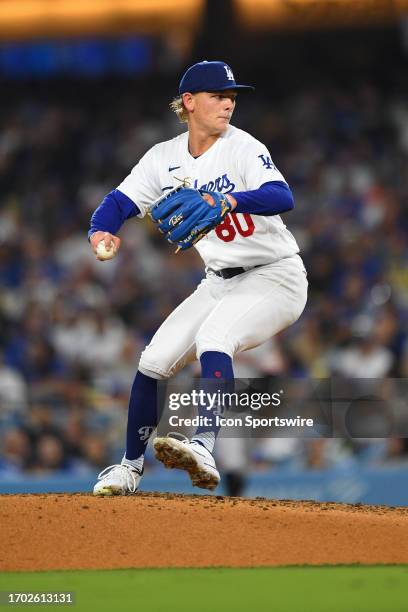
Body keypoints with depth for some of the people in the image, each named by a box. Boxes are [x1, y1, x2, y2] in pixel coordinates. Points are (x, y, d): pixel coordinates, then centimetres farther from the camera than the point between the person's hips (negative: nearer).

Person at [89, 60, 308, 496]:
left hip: (275, 277, -6)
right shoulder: (165, 158, 2)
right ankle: (130, 467, 17)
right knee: (154, 360, -2)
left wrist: (228, 201, -51)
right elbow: (119, 202, 3)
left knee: (213, 336, -32)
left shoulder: (242, 147, -15)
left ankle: (205, 451, -45)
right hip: (220, 282, 6)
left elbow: (282, 197, -32)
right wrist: (101, 231, -21)